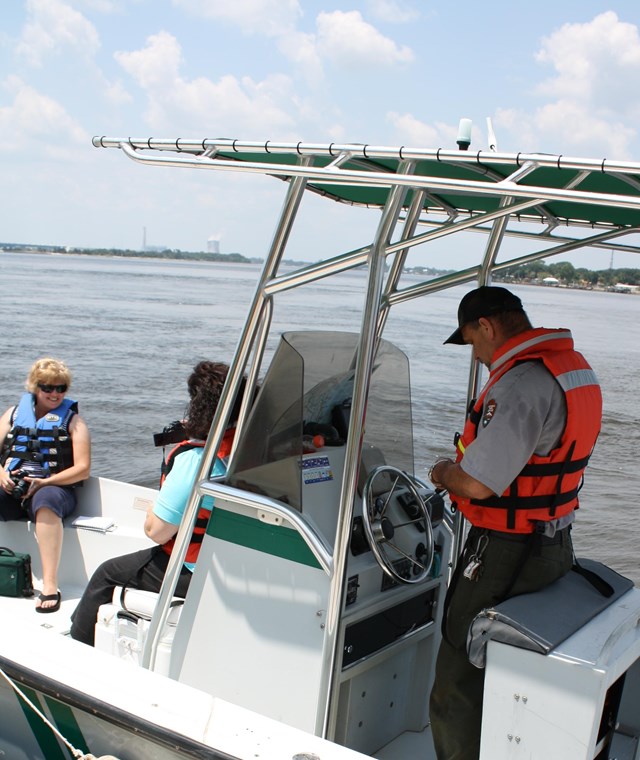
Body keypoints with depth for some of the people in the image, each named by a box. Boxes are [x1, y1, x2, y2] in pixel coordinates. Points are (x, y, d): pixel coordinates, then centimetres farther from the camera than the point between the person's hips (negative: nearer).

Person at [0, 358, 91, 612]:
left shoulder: (73, 420, 10)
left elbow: (82, 469, 0)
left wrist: (44, 482, -13)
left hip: (52, 488, -3)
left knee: (46, 501, -38)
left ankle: (50, 585, -43)